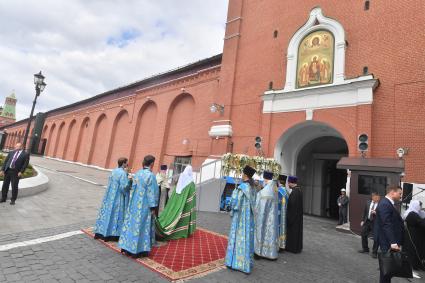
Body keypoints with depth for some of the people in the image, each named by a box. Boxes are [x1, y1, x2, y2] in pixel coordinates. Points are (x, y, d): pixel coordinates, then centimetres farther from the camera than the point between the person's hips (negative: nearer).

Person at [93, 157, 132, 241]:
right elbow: (124, 186, -23)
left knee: (107, 212, 15)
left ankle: (101, 232, 24)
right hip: (118, 198, -8)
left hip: (110, 196, 8)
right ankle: (113, 234, 11)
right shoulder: (123, 173, -19)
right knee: (116, 215, 3)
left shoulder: (114, 171, 7)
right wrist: (129, 181, -7)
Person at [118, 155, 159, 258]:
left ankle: (128, 248, 25)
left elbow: (133, 187, 10)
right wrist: (153, 207, -12)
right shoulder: (150, 175, -18)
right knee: (142, 225, 4)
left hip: (134, 203, 7)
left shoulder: (137, 173, 3)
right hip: (145, 205, -7)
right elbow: (152, 192, -17)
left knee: (132, 223, 15)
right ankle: (140, 250, 15)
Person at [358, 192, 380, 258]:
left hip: (375, 223, -5)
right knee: (363, 235, 13)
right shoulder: (368, 202, 3)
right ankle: (365, 249, 31)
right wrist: (362, 220, 9)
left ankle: (374, 252, 19)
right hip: (367, 221, 5)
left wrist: (376, 213, -29)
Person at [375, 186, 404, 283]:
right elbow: (387, 225, -26)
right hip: (388, 242, -10)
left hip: (390, 240, 10)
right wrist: (393, 242, -27)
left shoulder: (388, 203, 11)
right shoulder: (385, 204, -21)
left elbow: (393, 222, 12)